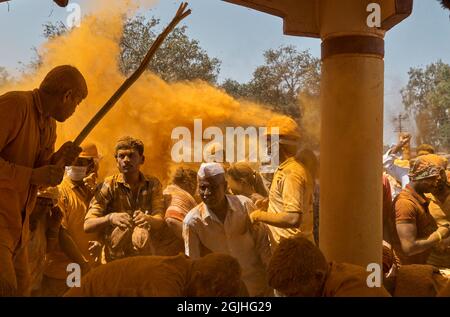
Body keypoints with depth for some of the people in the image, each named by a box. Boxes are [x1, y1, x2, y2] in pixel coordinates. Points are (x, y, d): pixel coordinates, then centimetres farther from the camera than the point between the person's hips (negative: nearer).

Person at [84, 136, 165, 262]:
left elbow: (160, 221, -7)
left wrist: (147, 219, -32)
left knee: (142, 233, -32)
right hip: (114, 257, 0)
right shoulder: (109, 185, 1)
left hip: (147, 253, 0)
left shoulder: (153, 184, 7)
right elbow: (87, 225, -8)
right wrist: (110, 218, -30)